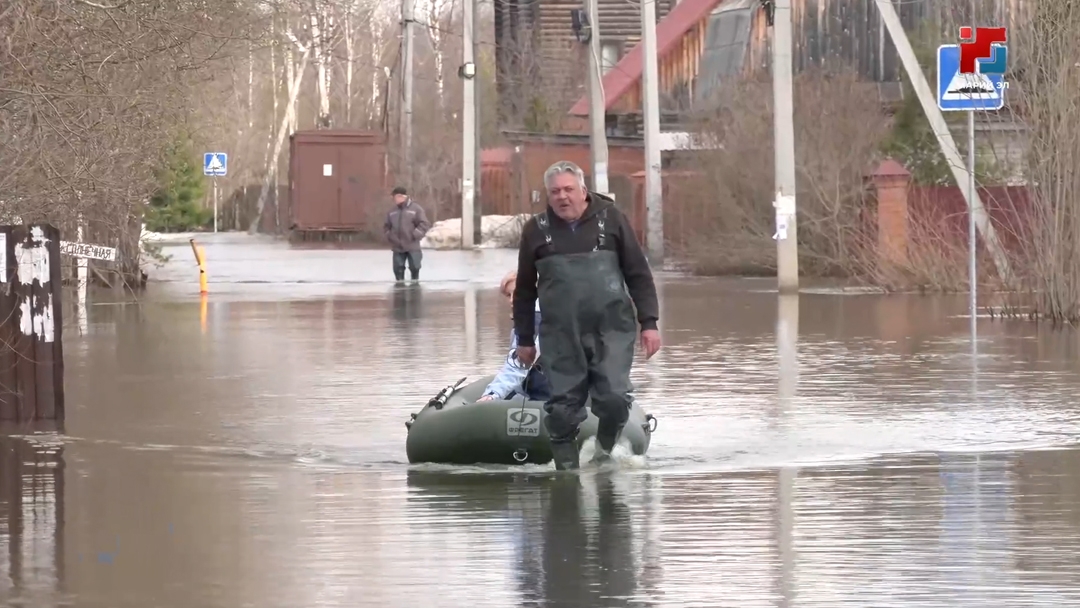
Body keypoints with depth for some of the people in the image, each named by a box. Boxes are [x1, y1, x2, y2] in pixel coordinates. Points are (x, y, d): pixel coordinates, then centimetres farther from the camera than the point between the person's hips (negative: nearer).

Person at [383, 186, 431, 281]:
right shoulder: (392, 212, 10)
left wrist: (415, 235, -15)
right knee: (398, 269, 4)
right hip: (397, 247, 4)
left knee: (414, 267, 0)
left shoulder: (416, 209, -4)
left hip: (412, 247, -4)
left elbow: (424, 224, -8)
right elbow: (387, 226, 21)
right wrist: (389, 236, 3)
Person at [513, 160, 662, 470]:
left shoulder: (610, 218, 5)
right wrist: (524, 339, 16)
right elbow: (525, 290, 16)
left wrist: (648, 322, 1)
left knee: (614, 398, -14)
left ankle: (605, 452, 10)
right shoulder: (536, 230, 8)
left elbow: (638, 274, 7)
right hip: (560, 337, 1)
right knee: (562, 408, -1)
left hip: (612, 329, -1)